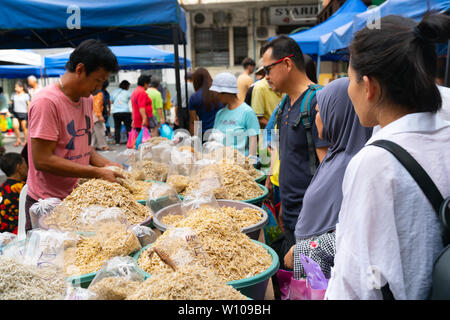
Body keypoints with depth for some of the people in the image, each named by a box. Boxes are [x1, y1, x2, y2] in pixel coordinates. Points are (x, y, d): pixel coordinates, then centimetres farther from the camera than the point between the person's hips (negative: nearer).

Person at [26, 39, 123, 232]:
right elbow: (42, 160, -21)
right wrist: (97, 173, -21)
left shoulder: (87, 99, 9)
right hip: (47, 205, -7)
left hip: (77, 198, 7)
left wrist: (106, 164, -2)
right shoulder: (47, 102, -18)